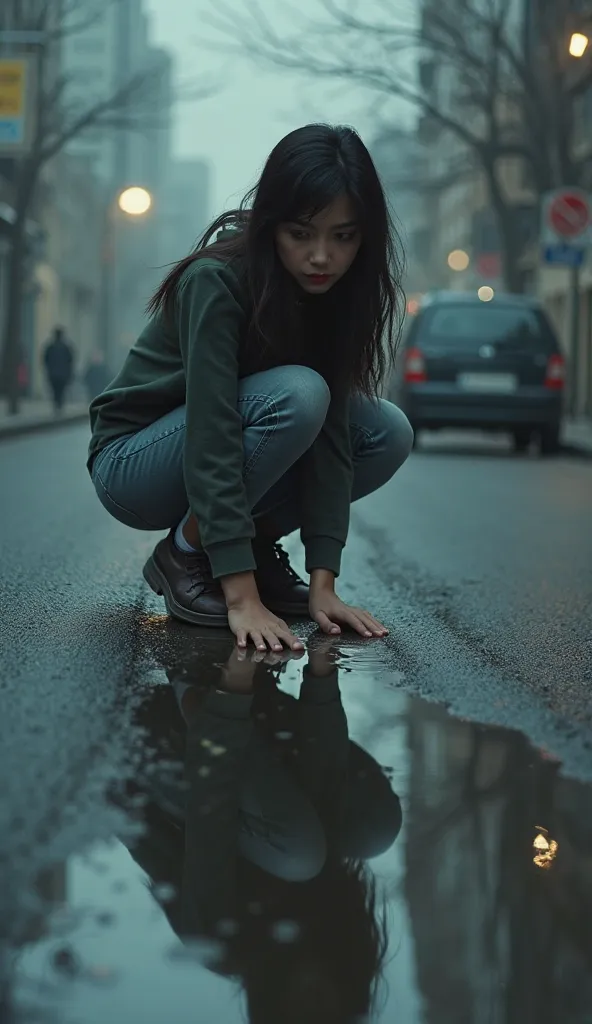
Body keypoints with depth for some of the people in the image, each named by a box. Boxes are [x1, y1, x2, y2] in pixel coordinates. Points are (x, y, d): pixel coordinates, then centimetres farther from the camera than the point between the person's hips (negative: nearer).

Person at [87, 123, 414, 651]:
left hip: (227, 470, 6)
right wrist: (241, 596, -40)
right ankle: (185, 554, -14)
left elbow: (331, 431, -15)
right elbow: (211, 434, -34)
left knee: (389, 433, -12)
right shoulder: (217, 280, -27)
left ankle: (253, 544, 1)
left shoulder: (335, 292, -9)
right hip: (131, 462, -6)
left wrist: (323, 582, -23)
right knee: (296, 395, -31)